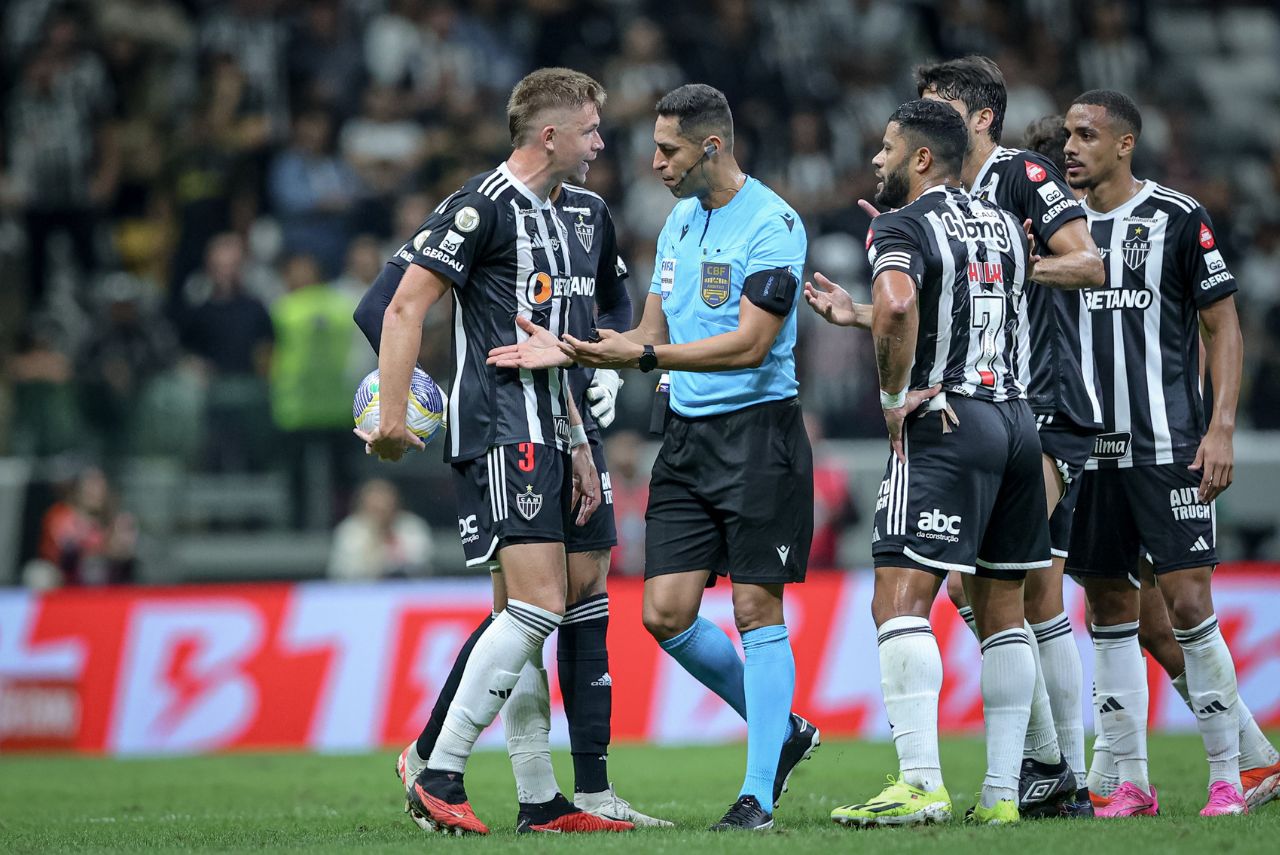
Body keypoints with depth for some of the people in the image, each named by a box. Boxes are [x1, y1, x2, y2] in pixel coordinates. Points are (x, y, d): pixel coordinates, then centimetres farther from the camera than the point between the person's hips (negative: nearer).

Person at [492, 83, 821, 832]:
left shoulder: (772, 223, -13)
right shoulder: (680, 222, 13)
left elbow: (750, 344, -19)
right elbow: (653, 335, 17)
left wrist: (644, 355, -24)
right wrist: (568, 352, 2)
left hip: (758, 432, -8)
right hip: (687, 434, 8)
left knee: (757, 610, -5)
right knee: (666, 612, 1)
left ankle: (759, 795, 1)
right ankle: (782, 730, 20)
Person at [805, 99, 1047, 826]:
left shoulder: (904, 227, -5)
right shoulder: (1004, 227, 18)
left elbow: (898, 305, -27)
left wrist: (895, 393, -13)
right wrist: (857, 317, 31)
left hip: (948, 422, -8)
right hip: (1018, 418, 8)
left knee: (901, 602, -10)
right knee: (1003, 613, 11)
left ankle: (922, 786, -21)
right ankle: (1003, 792, 10)